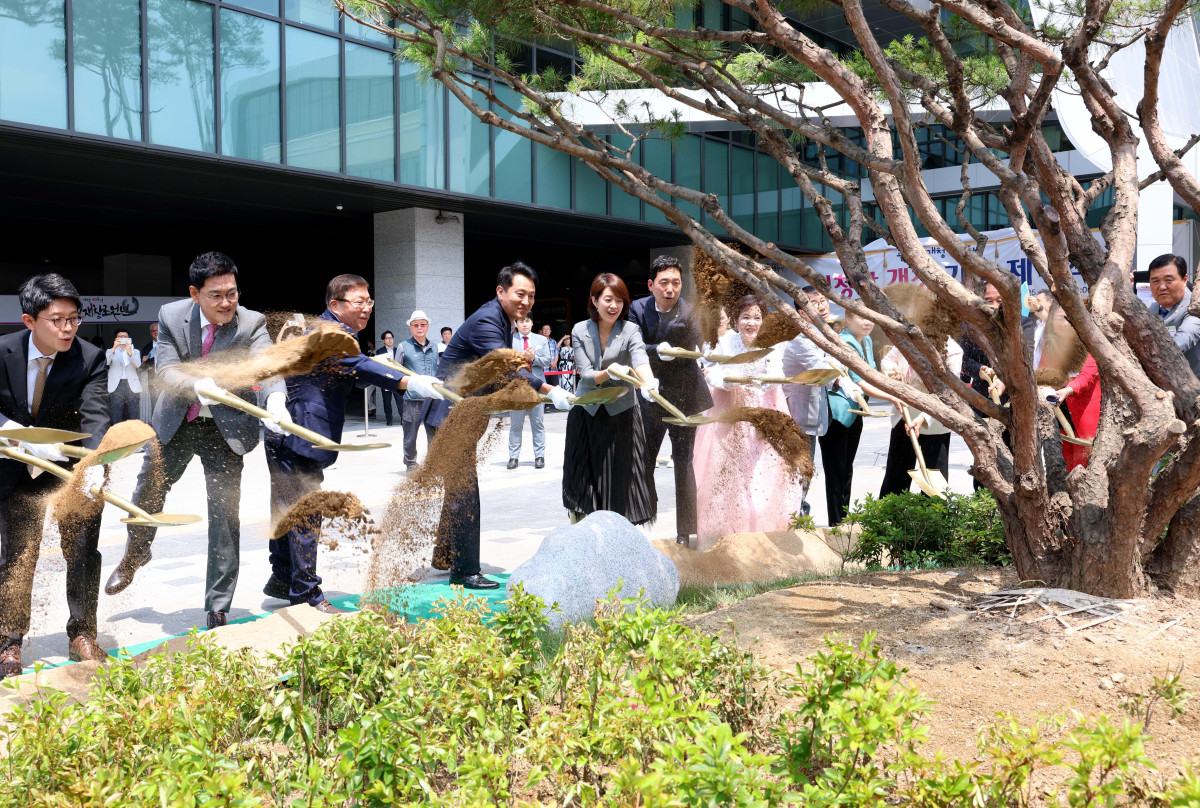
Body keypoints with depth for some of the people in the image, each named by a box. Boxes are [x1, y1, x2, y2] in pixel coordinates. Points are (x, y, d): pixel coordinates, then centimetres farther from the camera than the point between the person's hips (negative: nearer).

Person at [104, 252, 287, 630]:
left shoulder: (251, 323, -18)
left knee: (225, 515, -4)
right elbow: (167, 371, -18)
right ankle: (135, 553, 54)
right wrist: (197, 385, -40)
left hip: (225, 428, -3)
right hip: (175, 423, 3)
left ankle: (218, 609, 9)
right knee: (148, 491, 20)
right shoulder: (172, 316, -11)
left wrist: (274, 399, -56)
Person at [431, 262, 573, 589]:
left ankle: (444, 557, 32)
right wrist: (550, 391, -42)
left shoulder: (503, 320, 10)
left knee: (458, 486, 19)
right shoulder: (486, 322, -22)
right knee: (465, 490, -8)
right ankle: (464, 570, -1)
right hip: (452, 411, -11)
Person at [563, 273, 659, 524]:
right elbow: (586, 375, -11)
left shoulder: (630, 331, -8)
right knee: (584, 476, 8)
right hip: (587, 412, 1)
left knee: (622, 477, -1)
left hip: (621, 412, -1)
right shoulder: (580, 331, -4)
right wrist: (608, 374, -33)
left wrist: (648, 382, -52)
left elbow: (640, 359, -29)